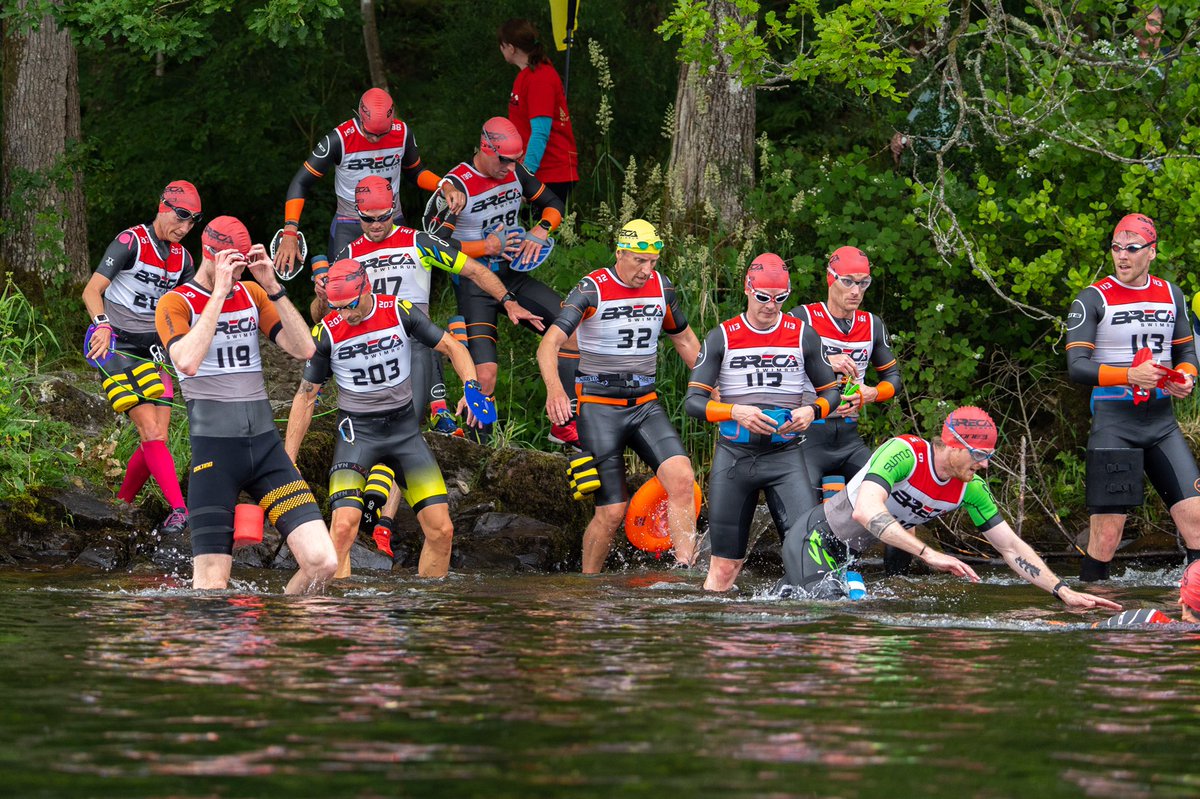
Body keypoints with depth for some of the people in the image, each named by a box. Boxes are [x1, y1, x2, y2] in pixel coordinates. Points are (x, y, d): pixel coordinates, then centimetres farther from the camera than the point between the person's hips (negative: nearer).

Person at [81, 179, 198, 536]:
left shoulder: (182, 258, 10)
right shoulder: (131, 241, -11)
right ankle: (179, 510, -25)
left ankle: (121, 507, 13)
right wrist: (103, 324, -35)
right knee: (152, 433, -18)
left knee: (155, 438, -2)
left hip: (152, 348, 7)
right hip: (116, 345, -7)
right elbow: (92, 289, -18)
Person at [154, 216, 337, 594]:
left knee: (322, 562, -9)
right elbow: (188, 362, -22)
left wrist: (272, 286, -6)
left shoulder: (252, 294, 13)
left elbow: (304, 349, 2)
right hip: (214, 447, -4)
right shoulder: (176, 303, -1)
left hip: (266, 445, 4)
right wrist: (219, 293, -18)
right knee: (212, 586, -10)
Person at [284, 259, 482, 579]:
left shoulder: (400, 313, -8)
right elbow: (306, 397, -2)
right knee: (343, 527, -24)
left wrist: (471, 385, -22)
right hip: (357, 430, -2)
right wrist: (288, 461, -3)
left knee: (441, 530, -4)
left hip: (404, 428, 2)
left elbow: (452, 347, -2)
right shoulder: (327, 332, -10)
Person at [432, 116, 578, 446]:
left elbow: (553, 204, 14)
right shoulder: (457, 185, -18)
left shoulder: (515, 173, 0)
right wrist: (487, 247, -21)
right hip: (474, 285, -6)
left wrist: (539, 233, -7)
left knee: (574, 326, -8)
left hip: (512, 276, 6)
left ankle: (564, 425, 1)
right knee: (485, 376, -20)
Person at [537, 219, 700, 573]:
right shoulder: (592, 290, -13)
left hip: (645, 406, 4)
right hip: (599, 408, -4)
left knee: (682, 479, -22)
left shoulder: (661, 287, 3)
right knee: (612, 512, -8)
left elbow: (685, 340, 21)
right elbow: (549, 344, -23)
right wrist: (554, 387, -42)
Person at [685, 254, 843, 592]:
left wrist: (812, 411, -10)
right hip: (734, 456, 0)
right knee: (725, 566, 2)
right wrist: (736, 412, -20)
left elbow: (831, 390, 13)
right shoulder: (722, 338, 2)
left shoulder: (803, 335, 5)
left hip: (786, 455, 0)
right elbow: (693, 402, -3)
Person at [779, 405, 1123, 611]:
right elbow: (865, 511, -45)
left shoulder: (971, 490, -8)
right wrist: (929, 554, -51)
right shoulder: (903, 453, -30)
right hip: (813, 539, -8)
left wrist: (1064, 592, -14)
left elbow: (1011, 548, -3)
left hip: (845, 557, 8)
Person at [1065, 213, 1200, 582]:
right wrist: (1130, 376, -24)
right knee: (1107, 533, -7)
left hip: (1162, 420, 5)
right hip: (1114, 422, -5)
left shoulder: (1170, 294, 12)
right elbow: (1077, 366, -11)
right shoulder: (1093, 299, -4)